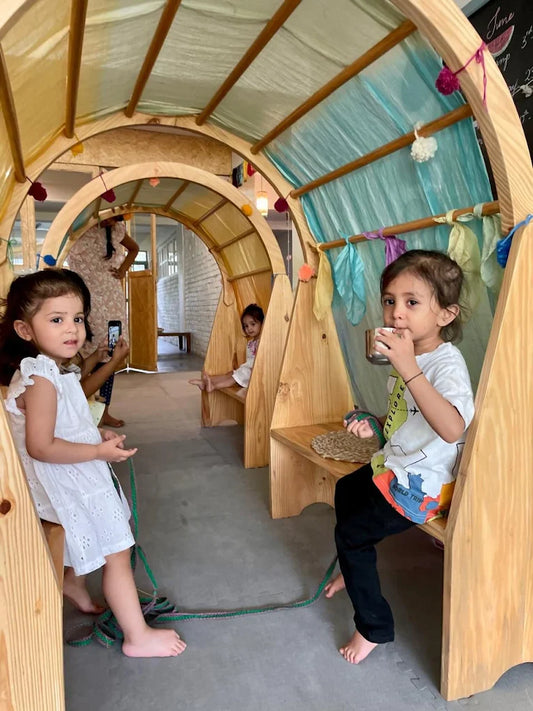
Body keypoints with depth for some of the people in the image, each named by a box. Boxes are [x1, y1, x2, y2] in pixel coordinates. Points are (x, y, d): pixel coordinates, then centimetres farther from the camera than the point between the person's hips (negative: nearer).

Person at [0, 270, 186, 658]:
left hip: (79, 476, 10)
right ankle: (138, 637, 14)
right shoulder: (40, 381, -26)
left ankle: (73, 583, 58)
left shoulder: (57, 372, 6)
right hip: (66, 483, -10)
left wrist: (98, 434, 1)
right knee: (117, 553, -1)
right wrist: (100, 450, -25)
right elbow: (40, 446, -29)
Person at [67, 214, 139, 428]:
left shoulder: (116, 229, 7)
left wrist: (123, 270, 12)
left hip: (111, 297, 5)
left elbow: (134, 248, 25)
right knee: (84, 355, -8)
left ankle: (104, 412, 17)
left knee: (109, 355, 6)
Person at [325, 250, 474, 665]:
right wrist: (374, 426, 0)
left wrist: (409, 370, -50)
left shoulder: (447, 362, -26)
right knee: (345, 490, 27)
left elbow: (453, 428, -45)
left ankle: (374, 627, 20)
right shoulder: (409, 354, 3)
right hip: (395, 467, 10)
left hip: (421, 485, -10)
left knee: (350, 533, -2)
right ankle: (354, 571, 51)